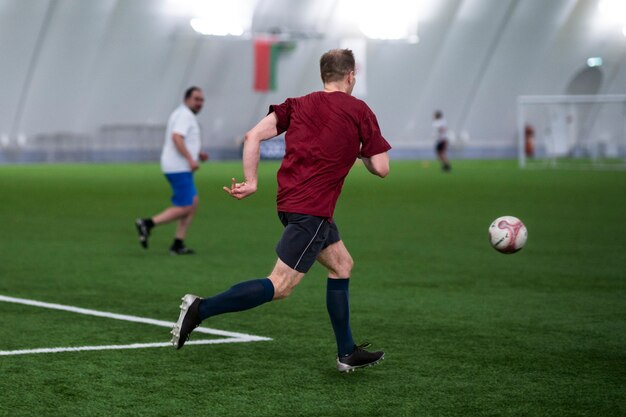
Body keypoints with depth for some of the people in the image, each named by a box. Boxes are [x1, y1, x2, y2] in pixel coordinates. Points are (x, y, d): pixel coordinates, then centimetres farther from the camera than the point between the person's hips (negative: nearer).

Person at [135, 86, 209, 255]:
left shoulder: (182, 114, 21)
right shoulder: (185, 115, -11)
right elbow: (176, 137, -25)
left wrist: (198, 154, 21)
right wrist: (190, 159, -29)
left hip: (179, 167, 11)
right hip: (178, 168, -11)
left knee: (193, 203, 9)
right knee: (184, 208, -9)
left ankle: (178, 244, 8)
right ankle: (147, 224, -8)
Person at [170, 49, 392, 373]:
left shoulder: (298, 105, 13)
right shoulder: (359, 111, -1)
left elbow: (253, 136, 1)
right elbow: (381, 168, -1)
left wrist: (251, 182, 4)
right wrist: (360, 153, 18)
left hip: (290, 200, 8)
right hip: (312, 209, -8)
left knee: (342, 265, 20)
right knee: (279, 287, -9)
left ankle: (347, 353, 23)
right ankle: (200, 309, -18)